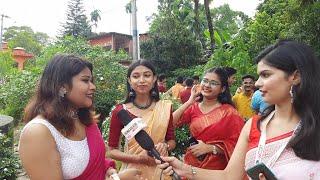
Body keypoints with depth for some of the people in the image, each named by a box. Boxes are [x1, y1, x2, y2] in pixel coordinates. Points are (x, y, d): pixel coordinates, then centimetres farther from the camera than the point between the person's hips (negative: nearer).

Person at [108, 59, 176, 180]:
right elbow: (112, 150, -7)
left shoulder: (165, 107, -6)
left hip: (160, 169, 2)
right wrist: (138, 158, -21)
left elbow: (172, 140, 5)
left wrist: (165, 146, -16)